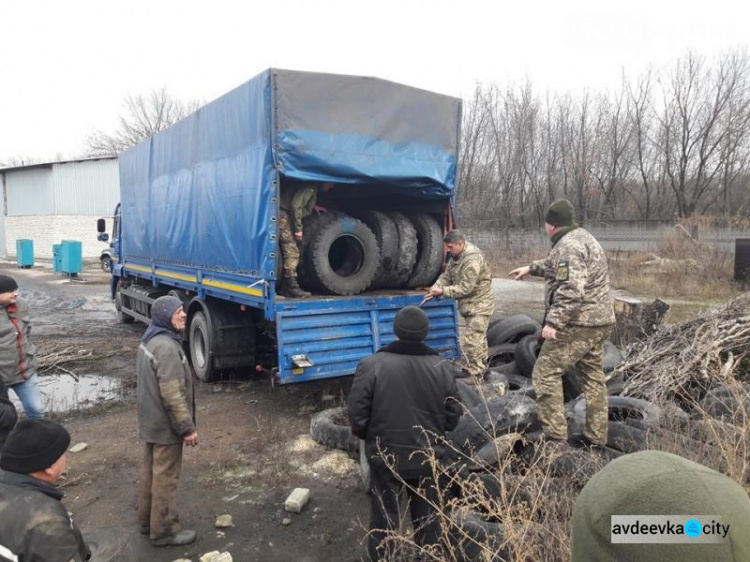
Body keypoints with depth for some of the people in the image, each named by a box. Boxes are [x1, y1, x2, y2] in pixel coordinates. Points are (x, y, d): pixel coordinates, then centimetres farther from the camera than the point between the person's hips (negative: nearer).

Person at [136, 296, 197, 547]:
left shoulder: (149, 339, 6)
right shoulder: (167, 347, -27)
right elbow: (172, 395, -28)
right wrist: (187, 428, -20)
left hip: (151, 421, 10)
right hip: (166, 425, -10)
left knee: (150, 471, 21)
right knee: (165, 478, 4)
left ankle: (147, 520, 36)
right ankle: (164, 530, 17)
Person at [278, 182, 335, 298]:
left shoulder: (313, 188, 15)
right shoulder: (310, 187, -17)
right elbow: (295, 205, -23)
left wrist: (314, 206, 14)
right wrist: (298, 229, -19)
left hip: (286, 216, 10)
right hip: (283, 215, -10)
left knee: (291, 253, 10)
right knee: (292, 253, -10)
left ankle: (285, 288, 13)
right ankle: (293, 288, -8)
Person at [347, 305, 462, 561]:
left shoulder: (372, 365, -19)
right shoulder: (442, 367, -8)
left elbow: (357, 412, -13)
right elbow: (453, 415, 1)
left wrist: (366, 435, 8)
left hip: (386, 456, -2)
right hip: (426, 456, 3)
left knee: (384, 516, 15)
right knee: (427, 515, 21)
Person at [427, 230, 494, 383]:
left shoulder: (473, 259, -26)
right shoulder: (456, 256, 6)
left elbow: (465, 288, -27)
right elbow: (446, 276, 8)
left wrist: (443, 291, -22)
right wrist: (435, 288, -9)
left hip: (479, 305, -10)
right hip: (471, 305, 10)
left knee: (471, 341, -12)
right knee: (478, 339, 21)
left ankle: (474, 377, -4)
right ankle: (481, 369, 36)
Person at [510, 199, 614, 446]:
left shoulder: (569, 246, -18)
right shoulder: (582, 237, 15)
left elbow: (571, 291, -28)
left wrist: (553, 322, -26)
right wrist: (531, 268, 38)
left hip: (578, 323, -11)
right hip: (599, 320, 11)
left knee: (546, 374, -4)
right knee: (592, 375, 16)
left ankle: (555, 437, -2)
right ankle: (596, 436, 24)